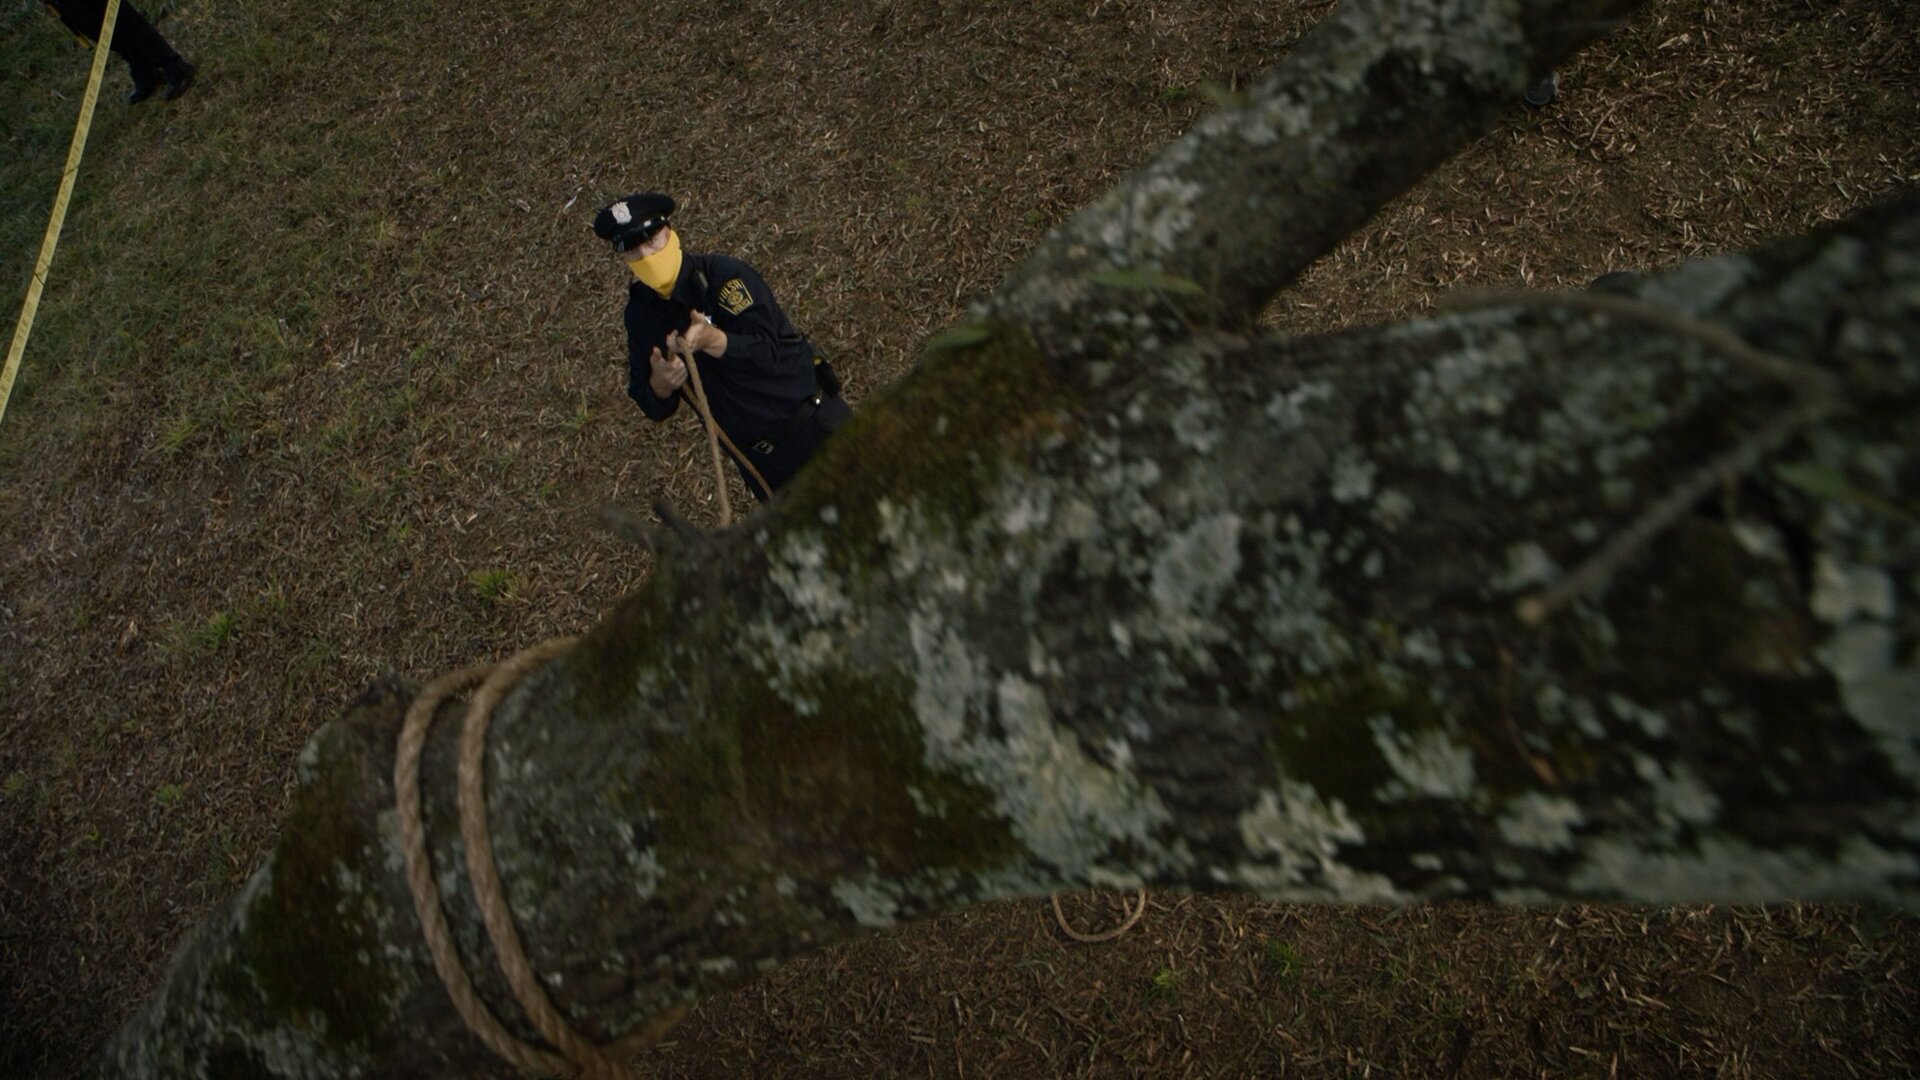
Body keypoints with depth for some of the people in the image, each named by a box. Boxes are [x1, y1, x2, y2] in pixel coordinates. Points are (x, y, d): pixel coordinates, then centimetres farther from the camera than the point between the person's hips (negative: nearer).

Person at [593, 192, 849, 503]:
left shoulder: (724, 275, -17)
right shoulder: (641, 313, -1)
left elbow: (766, 353, -28)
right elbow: (654, 408, 1)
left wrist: (713, 340, -46)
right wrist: (660, 385, -23)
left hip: (814, 425, -5)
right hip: (756, 456, 5)